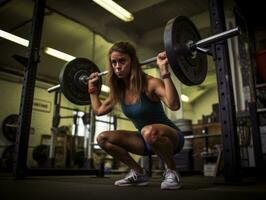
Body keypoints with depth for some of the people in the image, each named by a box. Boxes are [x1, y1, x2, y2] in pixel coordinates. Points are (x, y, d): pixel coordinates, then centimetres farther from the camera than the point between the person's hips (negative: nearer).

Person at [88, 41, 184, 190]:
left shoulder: (150, 83, -22)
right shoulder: (118, 90, -2)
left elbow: (174, 105, -40)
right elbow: (99, 110, 13)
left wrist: (164, 71, -42)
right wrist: (92, 87, 12)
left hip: (171, 137, -6)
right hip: (147, 140, 7)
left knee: (149, 131, -42)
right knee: (103, 138, -7)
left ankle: (172, 172, -13)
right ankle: (138, 173, 6)